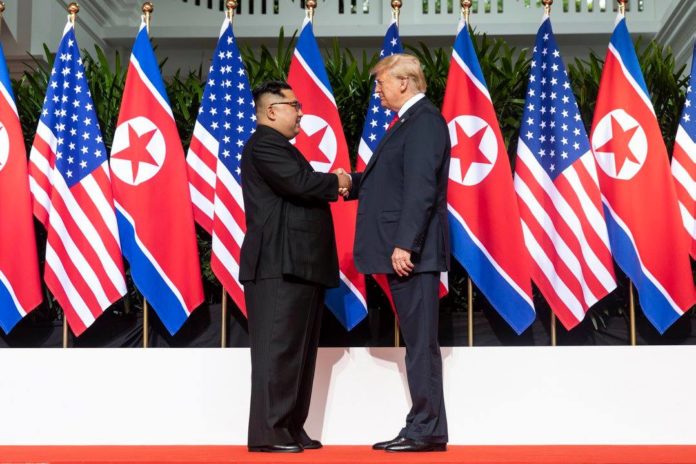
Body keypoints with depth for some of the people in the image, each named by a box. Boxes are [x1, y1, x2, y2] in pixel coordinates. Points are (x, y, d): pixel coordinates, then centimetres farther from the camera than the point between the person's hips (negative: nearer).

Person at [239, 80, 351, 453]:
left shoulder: (280, 147, 24)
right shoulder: (264, 144, -9)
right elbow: (299, 183, -22)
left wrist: (332, 186, 2)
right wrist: (336, 182, -5)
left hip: (299, 266, 10)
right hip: (279, 266, -10)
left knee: (299, 350, 10)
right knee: (277, 349, -9)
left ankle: (291, 429, 15)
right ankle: (267, 432, -6)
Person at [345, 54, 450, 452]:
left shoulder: (425, 120, -11)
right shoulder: (409, 121, 19)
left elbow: (421, 187, -20)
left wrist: (404, 244, -23)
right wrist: (352, 182, 8)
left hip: (413, 251, -10)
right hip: (401, 252, 10)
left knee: (421, 342, -5)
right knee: (416, 341, 12)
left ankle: (427, 431, 1)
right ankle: (423, 427, 18)